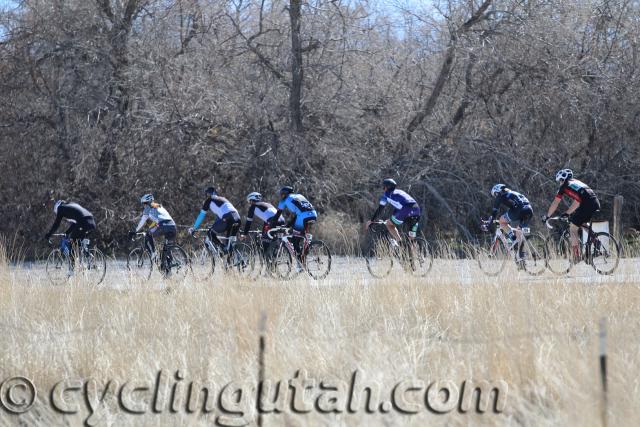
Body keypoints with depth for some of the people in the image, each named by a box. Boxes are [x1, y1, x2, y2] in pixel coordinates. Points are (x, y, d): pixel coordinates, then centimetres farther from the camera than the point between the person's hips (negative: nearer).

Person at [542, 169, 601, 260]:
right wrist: (567, 213, 45)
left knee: (573, 230, 4)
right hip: (596, 204, 7)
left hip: (586, 205, -7)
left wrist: (547, 216, 27)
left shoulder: (564, 186, 12)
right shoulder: (577, 182, 32)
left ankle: (576, 257, -1)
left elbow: (555, 204, 16)